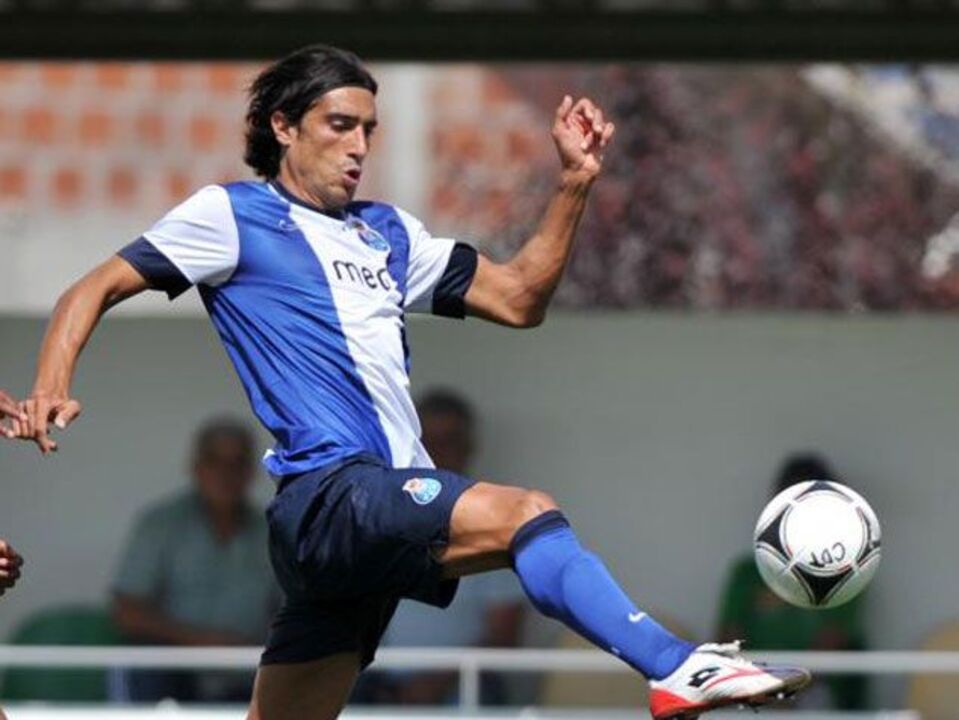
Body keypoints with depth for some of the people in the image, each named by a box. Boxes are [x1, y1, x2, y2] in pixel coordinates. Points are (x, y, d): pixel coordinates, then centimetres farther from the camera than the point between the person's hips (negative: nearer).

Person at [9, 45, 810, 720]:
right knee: (524, 512, -28)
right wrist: (50, 392, -14)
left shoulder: (386, 231, 24)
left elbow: (517, 298, 23)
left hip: (391, 503, 8)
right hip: (327, 494, -8)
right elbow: (97, 289, 4)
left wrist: (574, 184, 13)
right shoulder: (232, 215, 5)